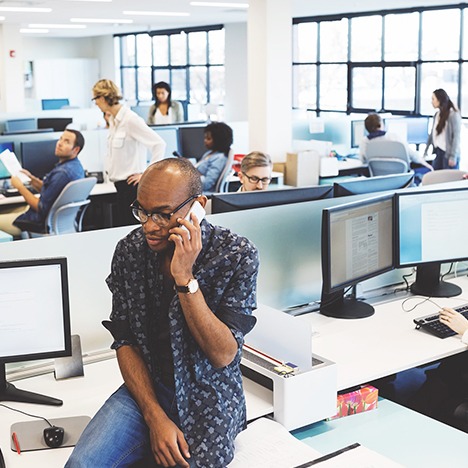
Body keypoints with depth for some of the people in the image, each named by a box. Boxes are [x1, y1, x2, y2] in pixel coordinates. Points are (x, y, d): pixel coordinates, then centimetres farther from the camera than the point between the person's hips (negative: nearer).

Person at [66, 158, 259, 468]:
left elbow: (223, 355, -19)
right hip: (145, 387, 2)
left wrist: (185, 278, -28)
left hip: (209, 398, -2)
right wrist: (155, 416, -14)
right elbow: (125, 341, -2)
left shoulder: (238, 255, -15)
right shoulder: (129, 251, -5)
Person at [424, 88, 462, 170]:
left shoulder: (453, 115, -10)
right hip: (438, 152, 7)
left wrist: (453, 156, -17)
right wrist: (426, 150, 20)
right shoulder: (437, 114, 11)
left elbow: (456, 137, -13)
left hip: (449, 154, -7)